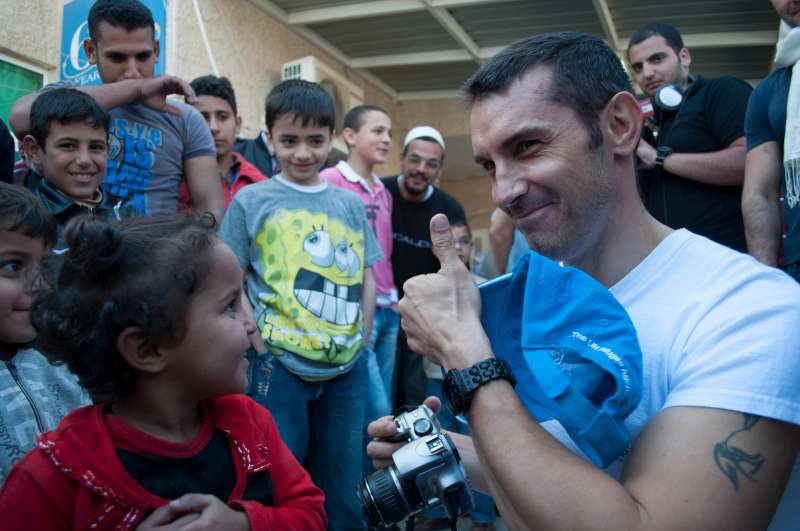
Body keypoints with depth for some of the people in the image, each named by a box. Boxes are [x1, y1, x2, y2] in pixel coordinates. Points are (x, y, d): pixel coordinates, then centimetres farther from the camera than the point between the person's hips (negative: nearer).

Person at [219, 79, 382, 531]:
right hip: (279, 368, -3)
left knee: (343, 492, 16)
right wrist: (257, 341, -10)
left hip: (348, 369, 4)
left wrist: (360, 342, 3)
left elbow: (366, 278, 12)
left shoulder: (351, 203, 8)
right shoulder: (251, 201, -2)